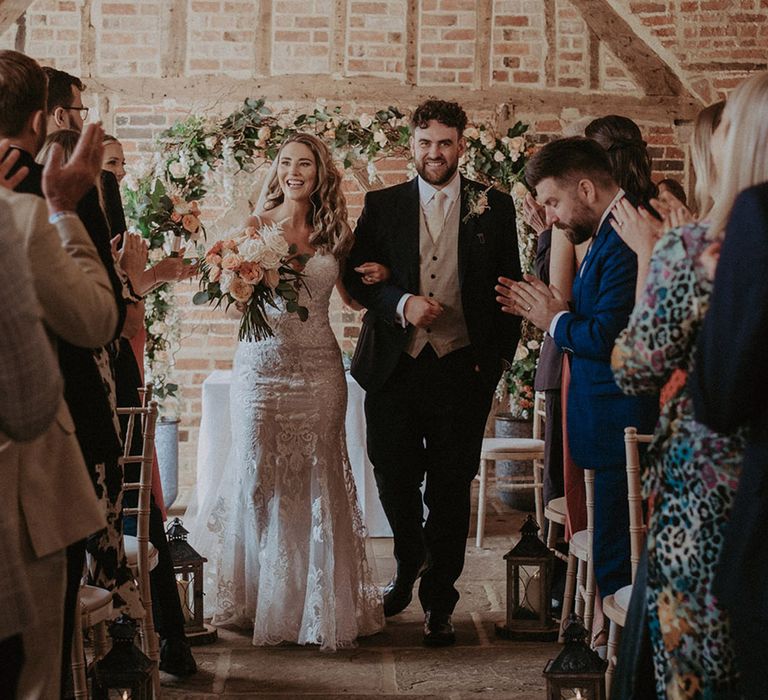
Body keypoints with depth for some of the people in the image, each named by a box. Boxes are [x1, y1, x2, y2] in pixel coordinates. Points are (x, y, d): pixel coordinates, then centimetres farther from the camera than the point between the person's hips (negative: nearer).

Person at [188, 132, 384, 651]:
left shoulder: (331, 233, 8)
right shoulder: (255, 227, 2)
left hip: (318, 369, 2)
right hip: (262, 364, -1)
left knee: (318, 479, 4)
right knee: (258, 477, 3)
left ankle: (319, 603, 15)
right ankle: (256, 597, 19)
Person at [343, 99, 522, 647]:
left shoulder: (494, 208, 5)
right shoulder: (382, 206, 8)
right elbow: (356, 276, 5)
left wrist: (498, 356, 0)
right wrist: (401, 303, -13)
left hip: (462, 370, -1)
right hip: (394, 369, 1)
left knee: (451, 489, 4)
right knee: (394, 479, 8)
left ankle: (439, 601, 19)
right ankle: (410, 560, 38)